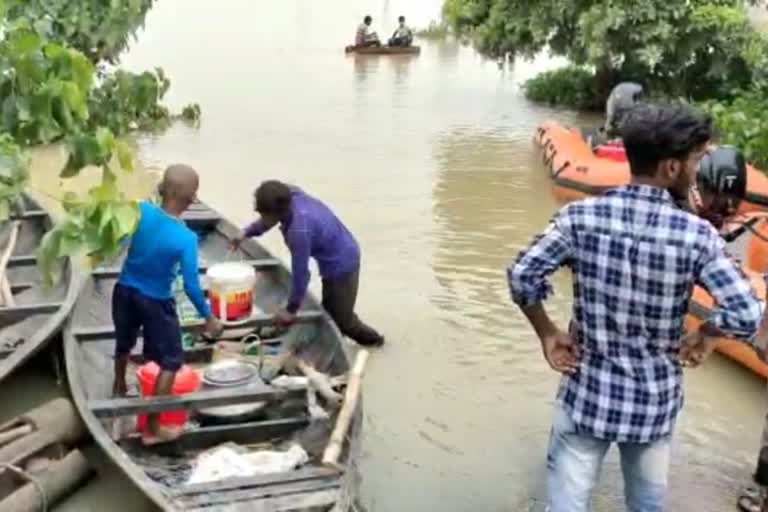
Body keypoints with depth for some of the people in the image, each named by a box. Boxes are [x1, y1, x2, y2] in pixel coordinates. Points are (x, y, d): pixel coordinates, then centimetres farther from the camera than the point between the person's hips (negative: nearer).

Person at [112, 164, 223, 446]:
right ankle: (152, 429, 16)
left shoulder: (140, 210, -16)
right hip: (155, 302, -5)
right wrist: (209, 318, -10)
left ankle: (119, 387, 60)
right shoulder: (186, 238, -26)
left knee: (124, 343, 32)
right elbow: (191, 286, -22)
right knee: (171, 362, 12)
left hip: (124, 291, 5)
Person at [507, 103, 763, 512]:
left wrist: (547, 334, 0)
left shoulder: (580, 217, -12)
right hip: (654, 402, 0)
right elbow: (746, 315, -19)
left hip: (588, 394, 0)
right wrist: (703, 336, 1)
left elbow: (522, 277, -14)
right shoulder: (697, 236, -15)